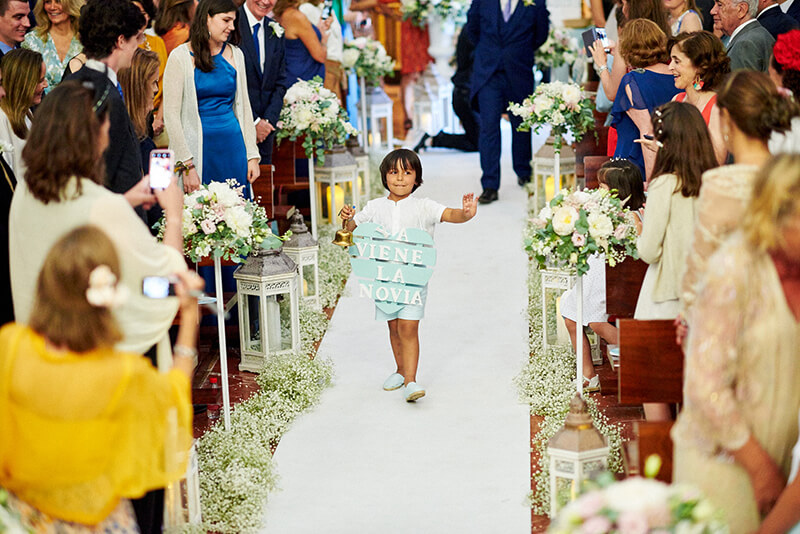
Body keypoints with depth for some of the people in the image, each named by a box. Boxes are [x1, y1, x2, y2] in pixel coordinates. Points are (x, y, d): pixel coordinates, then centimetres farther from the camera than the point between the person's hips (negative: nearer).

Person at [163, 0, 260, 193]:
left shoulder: (235, 55, 9)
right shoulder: (180, 57, -6)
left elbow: (243, 106, 14)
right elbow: (171, 114, -9)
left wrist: (252, 155, 7)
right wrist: (187, 165, -15)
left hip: (233, 145, 4)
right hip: (199, 146, -4)